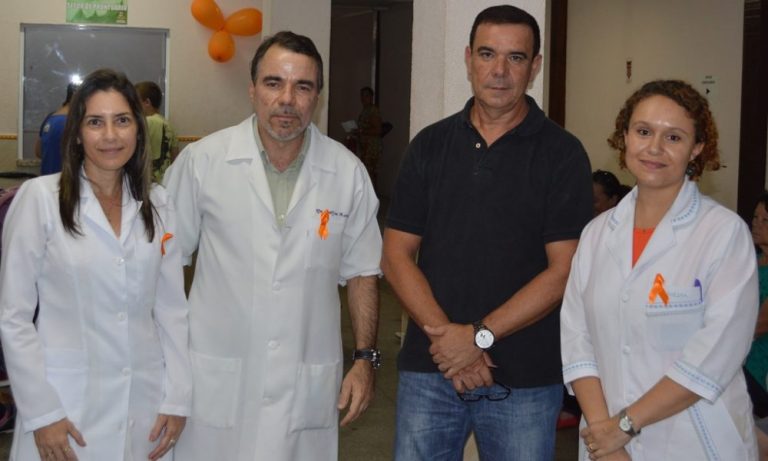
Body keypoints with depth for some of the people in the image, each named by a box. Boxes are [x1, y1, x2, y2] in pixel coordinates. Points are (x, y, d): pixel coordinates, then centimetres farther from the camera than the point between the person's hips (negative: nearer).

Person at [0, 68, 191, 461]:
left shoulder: (157, 204, 4)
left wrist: (177, 399, 2)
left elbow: (172, 307, 7)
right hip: (67, 408, -3)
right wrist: (41, 413, -10)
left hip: (144, 406, 4)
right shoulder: (39, 198, -7)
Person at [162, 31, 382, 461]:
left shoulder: (348, 172, 0)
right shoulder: (202, 160, -6)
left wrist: (366, 358, 4)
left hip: (307, 388, 1)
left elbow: (361, 271, 8)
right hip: (215, 380, -1)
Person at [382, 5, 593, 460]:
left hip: (524, 379, -2)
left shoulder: (562, 154, -3)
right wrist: (445, 334, -10)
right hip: (429, 369, 3)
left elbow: (565, 269, -9)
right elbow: (396, 255, 3)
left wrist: (480, 336, -14)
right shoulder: (430, 145, 6)